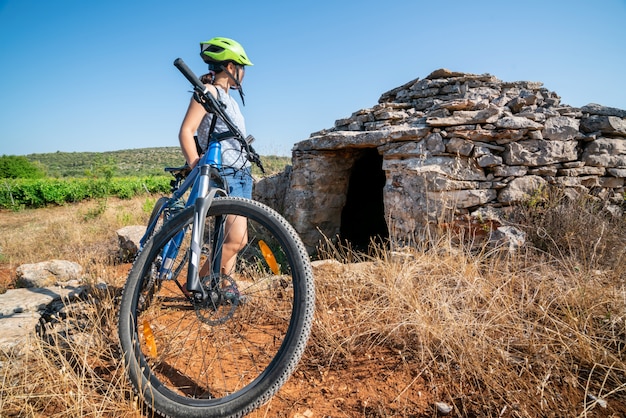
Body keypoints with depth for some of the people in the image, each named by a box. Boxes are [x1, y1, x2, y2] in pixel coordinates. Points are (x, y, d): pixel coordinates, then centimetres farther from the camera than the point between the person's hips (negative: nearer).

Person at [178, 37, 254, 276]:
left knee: (232, 240, 7)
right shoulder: (209, 91, -4)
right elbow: (186, 132, -14)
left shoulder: (230, 99, 22)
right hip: (224, 174, -9)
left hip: (242, 175, 9)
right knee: (237, 240, -16)